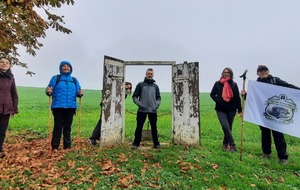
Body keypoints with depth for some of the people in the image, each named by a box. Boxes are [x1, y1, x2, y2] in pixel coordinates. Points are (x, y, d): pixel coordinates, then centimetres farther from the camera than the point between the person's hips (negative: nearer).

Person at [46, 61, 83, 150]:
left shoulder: (74, 80, 13)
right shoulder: (55, 78, 5)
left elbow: (77, 92, 10)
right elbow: (50, 90, -1)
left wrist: (80, 94, -12)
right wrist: (48, 92, -24)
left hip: (70, 107, 3)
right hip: (58, 106, -3)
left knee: (67, 126, 9)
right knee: (58, 126, 1)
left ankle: (67, 146, 18)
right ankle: (55, 146, 12)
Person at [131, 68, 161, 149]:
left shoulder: (155, 86, 12)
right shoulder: (140, 85, 4)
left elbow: (158, 97, 17)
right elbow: (134, 96, 3)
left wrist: (157, 104, -1)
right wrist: (139, 104, -10)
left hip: (153, 111, 2)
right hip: (142, 110, -2)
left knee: (154, 127, 9)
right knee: (139, 127, 2)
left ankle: (156, 144, 18)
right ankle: (136, 144, 10)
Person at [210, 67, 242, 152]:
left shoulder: (234, 84, 4)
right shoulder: (218, 83, 3)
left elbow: (237, 98, 3)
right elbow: (212, 94, 9)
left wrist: (239, 110, 0)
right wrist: (218, 101, -6)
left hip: (231, 109, 1)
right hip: (221, 109, -1)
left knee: (229, 128, 9)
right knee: (225, 127, -14)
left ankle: (225, 144, 26)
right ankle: (232, 145, -5)